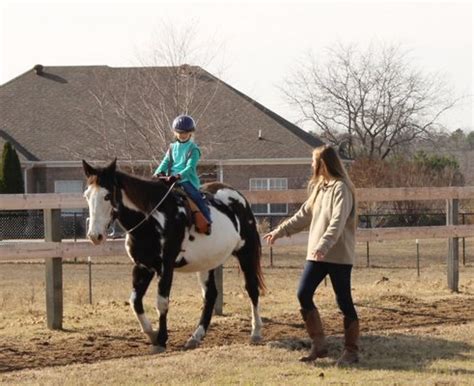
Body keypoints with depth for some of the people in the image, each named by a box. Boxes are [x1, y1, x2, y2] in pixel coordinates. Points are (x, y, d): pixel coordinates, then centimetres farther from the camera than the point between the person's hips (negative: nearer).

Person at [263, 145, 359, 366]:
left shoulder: (340, 188, -12)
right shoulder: (319, 188, 15)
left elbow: (337, 221, -24)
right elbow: (304, 215, 24)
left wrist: (324, 245, -36)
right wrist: (280, 231, 24)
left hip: (339, 256, -8)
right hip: (316, 255, 8)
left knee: (344, 301, -2)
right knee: (303, 295, 0)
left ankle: (351, 351, 7)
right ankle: (318, 345, 9)